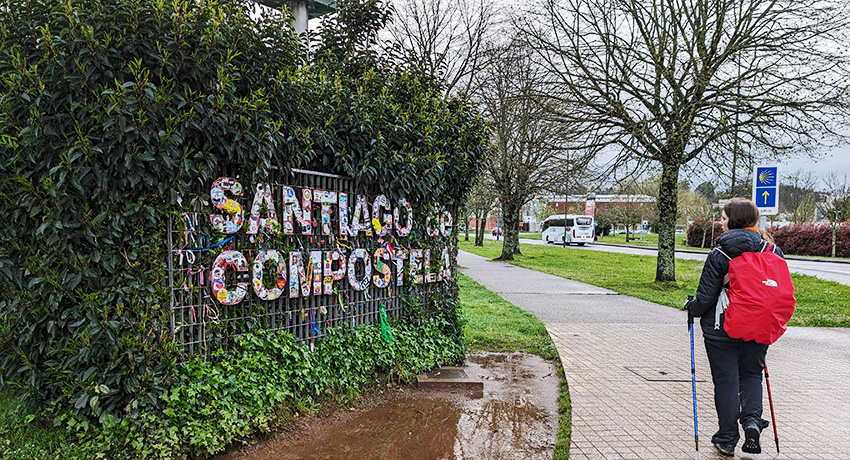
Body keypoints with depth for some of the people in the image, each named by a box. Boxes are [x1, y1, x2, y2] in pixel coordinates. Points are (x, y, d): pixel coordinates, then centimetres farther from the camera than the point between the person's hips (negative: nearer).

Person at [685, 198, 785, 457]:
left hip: (721, 329, -4)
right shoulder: (772, 251, -2)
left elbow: (706, 297, -12)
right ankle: (752, 419, -1)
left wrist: (692, 308, 9)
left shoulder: (719, 255, -14)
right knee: (751, 374, 21)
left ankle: (727, 439, 13)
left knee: (726, 380, 6)